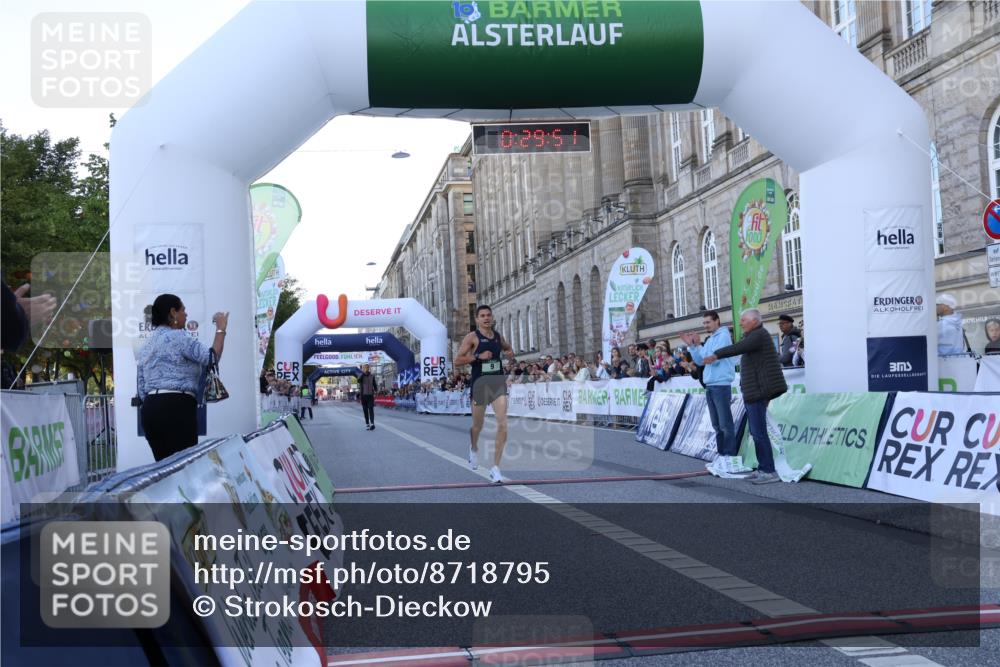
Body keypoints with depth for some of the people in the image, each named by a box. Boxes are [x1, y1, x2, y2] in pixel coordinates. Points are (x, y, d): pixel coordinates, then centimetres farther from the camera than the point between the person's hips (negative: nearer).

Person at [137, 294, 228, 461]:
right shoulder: (178, 337, -5)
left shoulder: (147, 345, 21)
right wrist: (221, 329, -1)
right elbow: (212, 357, -12)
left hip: (150, 409, 9)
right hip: (176, 407, -9)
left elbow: (142, 389, 19)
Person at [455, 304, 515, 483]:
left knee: (502, 424, -13)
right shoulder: (472, 337, -4)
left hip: (498, 381, 3)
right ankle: (473, 448, 49)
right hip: (480, 382, -3)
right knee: (478, 425, 13)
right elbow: (458, 359, -10)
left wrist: (510, 353, 11)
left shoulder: (498, 336, 12)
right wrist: (478, 356, -20)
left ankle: (495, 469, -10)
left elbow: (508, 348, 33)